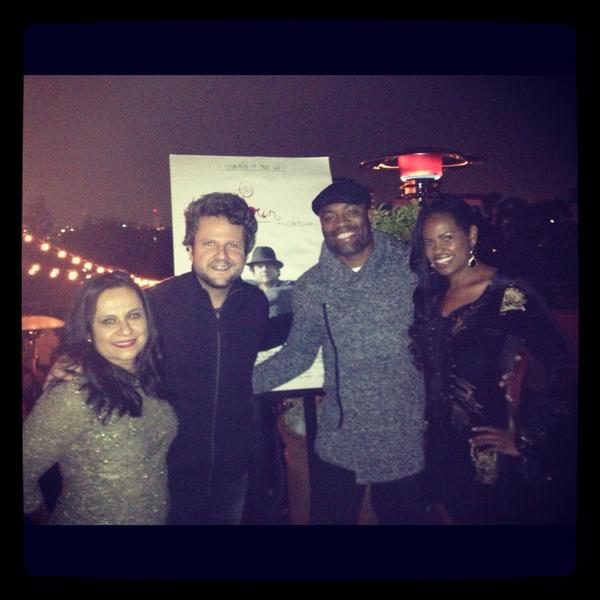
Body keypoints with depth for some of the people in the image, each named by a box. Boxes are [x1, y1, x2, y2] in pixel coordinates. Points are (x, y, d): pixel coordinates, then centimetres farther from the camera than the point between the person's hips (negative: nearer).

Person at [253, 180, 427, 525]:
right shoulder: (310, 287, -1)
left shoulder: (411, 264, -6)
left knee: (404, 517, 18)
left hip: (407, 441, -1)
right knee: (329, 517, 16)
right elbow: (297, 354, 6)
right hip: (338, 444, 1)